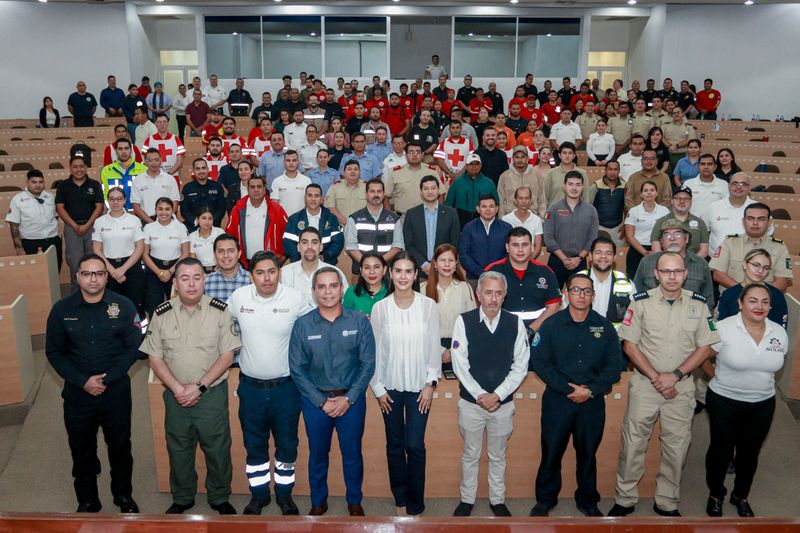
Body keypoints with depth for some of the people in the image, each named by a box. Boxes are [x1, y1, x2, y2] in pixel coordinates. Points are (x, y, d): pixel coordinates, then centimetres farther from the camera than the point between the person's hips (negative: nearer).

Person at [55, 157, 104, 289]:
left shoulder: (95, 185, 5)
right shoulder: (63, 186, 6)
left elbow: (99, 207, 0)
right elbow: (60, 208, 2)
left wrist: (86, 225, -10)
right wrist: (75, 225, -9)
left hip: (92, 226, 0)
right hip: (72, 227, 0)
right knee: (75, 261, 0)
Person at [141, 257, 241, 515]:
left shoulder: (219, 311, -8)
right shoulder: (162, 314, -3)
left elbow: (227, 356, -8)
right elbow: (154, 358, -1)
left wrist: (199, 387, -15)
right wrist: (178, 388, -12)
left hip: (212, 394, -2)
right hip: (175, 396, 2)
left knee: (217, 449, 8)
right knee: (178, 450, 17)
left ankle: (220, 498, 31)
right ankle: (182, 499, 39)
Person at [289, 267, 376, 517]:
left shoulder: (360, 321, -7)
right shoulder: (302, 325, -5)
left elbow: (368, 364, -6)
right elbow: (297, 369, -4)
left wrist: (348, 398, -11)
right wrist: (322, 402, -10)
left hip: (351, 399, 0)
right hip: (315, 400, 1)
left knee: (352, 454, 12)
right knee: (317, 454, 15)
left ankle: (354, 501, 33)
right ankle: (318, 502, 35)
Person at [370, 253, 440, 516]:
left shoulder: (428, 305, -7)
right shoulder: (380, 308, -5)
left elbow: (434, 347, -2)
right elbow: (374, 349, 0)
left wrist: (430, 383, -4)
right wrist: (377, 387, 0)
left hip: (419, 385, -1)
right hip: (390, 386, 1)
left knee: (415, 445, -2)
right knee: (395, 445, 10)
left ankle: (415, 505, 15)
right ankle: (400, 499, 27)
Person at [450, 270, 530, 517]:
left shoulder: (515, 323, -4)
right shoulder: (464, 321, -9)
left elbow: (521, 365, -4)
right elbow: (459, 365, -9)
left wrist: (497, 395, -12)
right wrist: (480, 395, -14)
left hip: (503, 403, 1)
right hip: (470, 402, -1)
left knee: (498, 457, 16)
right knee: (471, 455, 13)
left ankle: (498, 500, 33)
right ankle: (467, 500, 30)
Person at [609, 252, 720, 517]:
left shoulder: (698, 304, 0)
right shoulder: (641, 302, -6)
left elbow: (705, 347, 1)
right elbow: (629, 344, -5)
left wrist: (675, 375, -10)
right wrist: (655, 377, -12)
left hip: (681, 387, 2)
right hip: (644, 384, -1)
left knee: (676, 447, 9)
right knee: (632, 444, 5)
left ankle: (667, 503, 26)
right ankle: (625, 500, 20)